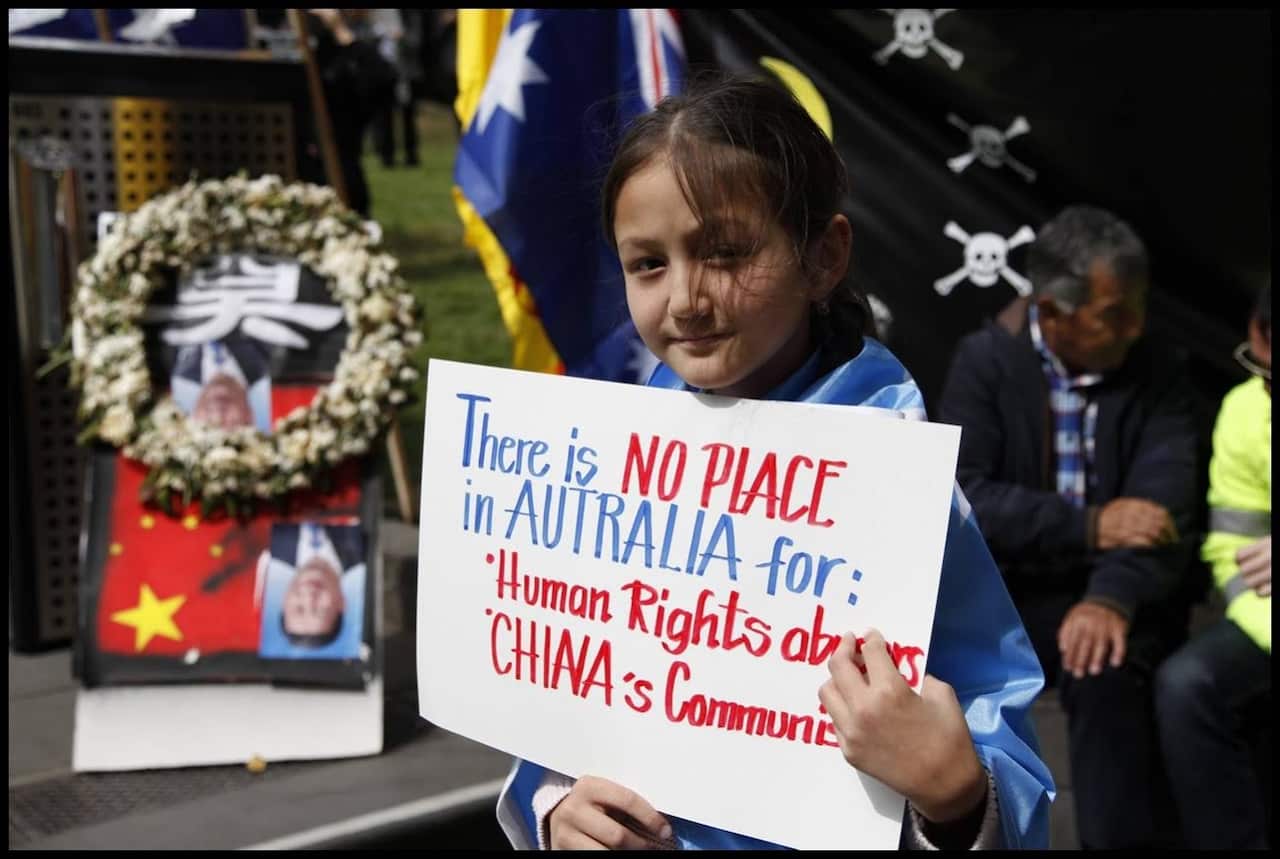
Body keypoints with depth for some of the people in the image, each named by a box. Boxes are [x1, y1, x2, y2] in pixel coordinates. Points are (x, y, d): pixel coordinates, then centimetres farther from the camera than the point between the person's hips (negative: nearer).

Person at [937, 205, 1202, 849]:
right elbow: (959, 497, -13)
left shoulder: (1158, 377, 1)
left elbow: (1165, 502, -14)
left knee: (1104, 668, -32)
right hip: (1007, 590, 1)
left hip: (1120, 596, 0)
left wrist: (1113, 597, -32)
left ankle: (1121, 838, -12)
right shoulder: (985, 360, -2)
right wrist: (1091, 525, -21)